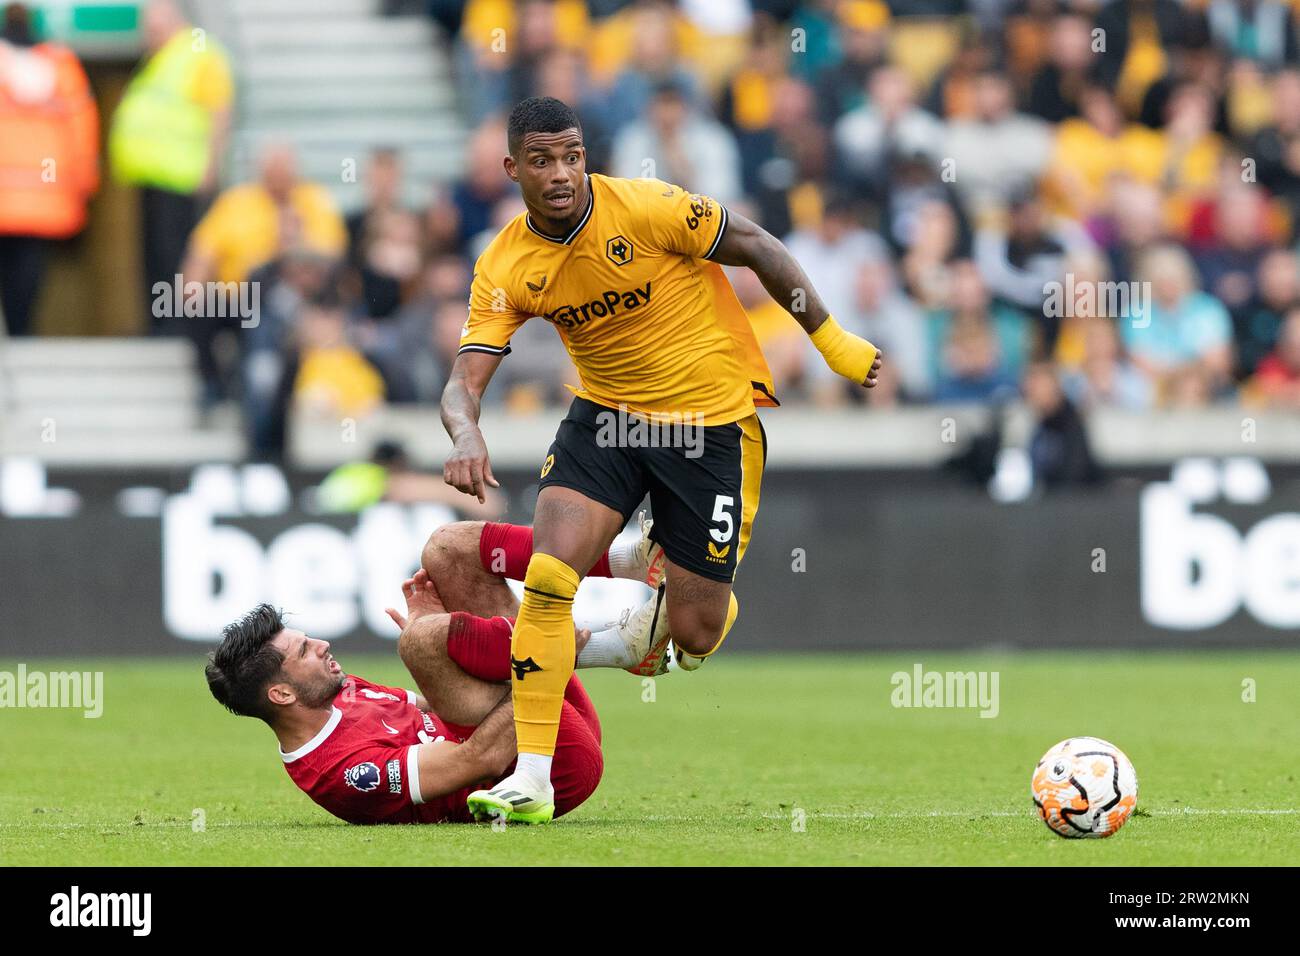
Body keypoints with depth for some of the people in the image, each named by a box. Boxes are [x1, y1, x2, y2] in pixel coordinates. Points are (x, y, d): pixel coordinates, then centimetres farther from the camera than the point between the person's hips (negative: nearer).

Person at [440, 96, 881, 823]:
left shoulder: (647, 209, -20)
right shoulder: (506, 267, -9)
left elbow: (759, 250, -9)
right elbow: (466, 381, -12)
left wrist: (832, 340, -5)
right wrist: (467, 437, -36)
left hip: (714, 421, -3)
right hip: (607, 416, 3)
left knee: (694, 632, 0)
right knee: (548, 575, -20)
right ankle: (532, 778, -17)